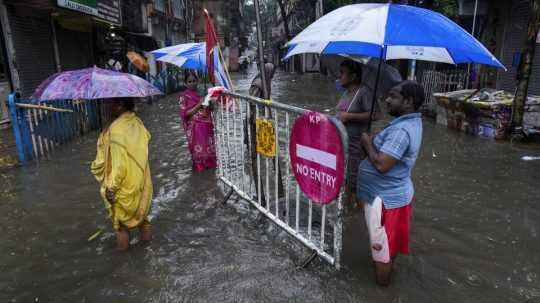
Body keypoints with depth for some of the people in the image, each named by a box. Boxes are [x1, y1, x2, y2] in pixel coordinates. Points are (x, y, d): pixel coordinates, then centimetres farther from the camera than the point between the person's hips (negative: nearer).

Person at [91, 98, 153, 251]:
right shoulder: (137, 122, -5)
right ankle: (146, 233, 39)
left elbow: (118, 161, -27)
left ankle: (123, 243, 29)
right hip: (139, 178, 7)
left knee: (120, 212, 15)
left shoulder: (116, 129, -27)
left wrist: (111, 187, -20)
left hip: (124, 181, -6)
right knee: (140, 206, 24)